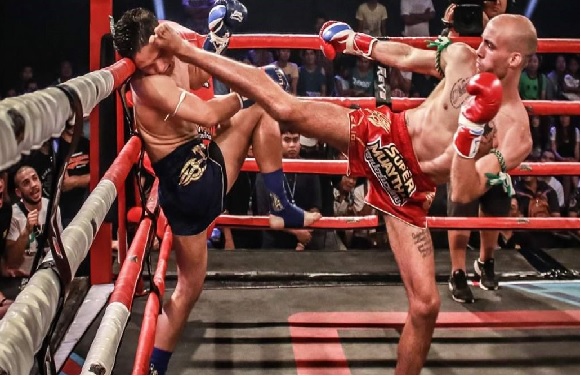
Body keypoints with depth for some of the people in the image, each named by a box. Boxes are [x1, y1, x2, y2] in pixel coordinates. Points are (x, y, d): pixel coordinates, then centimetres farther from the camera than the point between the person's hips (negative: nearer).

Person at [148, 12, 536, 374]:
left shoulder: (516, 134, -19)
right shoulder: (461, 57, -7)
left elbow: (465, 194, -28)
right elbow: (408, 57, 13)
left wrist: (471, 128, -40)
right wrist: (354, 41, 19)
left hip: (408, 191, -2)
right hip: (382, 134, 2)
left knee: (426, 304, -7)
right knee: (286, 107, -11)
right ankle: (183, 49, 2)